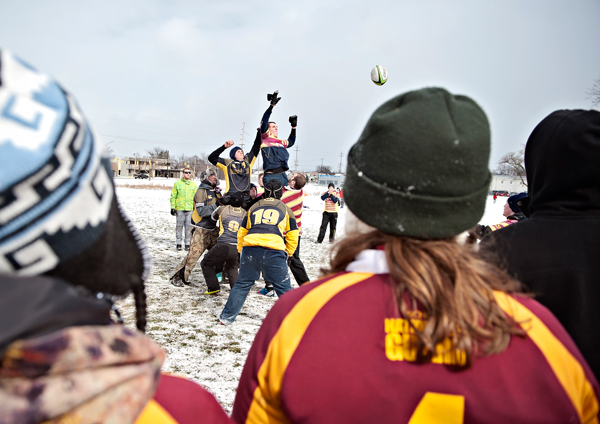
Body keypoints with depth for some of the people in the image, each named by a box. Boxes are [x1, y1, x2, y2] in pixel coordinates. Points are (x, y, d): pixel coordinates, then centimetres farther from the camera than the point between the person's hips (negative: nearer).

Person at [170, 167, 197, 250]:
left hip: (190, 209, 1)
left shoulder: (194, 184, 11)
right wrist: (173, 207, -1)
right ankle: (178, 243, 11)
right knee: (179, 226, 3)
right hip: (179, 209, -1)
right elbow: (173, 196, 5)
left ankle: (187, 243, 9)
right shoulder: (177, 183, 5)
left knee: (188, 226, 1)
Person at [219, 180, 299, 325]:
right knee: (283, 286, 8)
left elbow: (242, 232, 28)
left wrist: (241, 250, 40)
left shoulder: (253, 208, 25)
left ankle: (227, 316, 23)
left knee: (242, 284, 17)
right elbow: (292, 236, 17)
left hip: (250, 249, 2)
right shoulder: (285, 209, 19)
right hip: (274, 252, -2)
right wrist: (287, 254, 29)